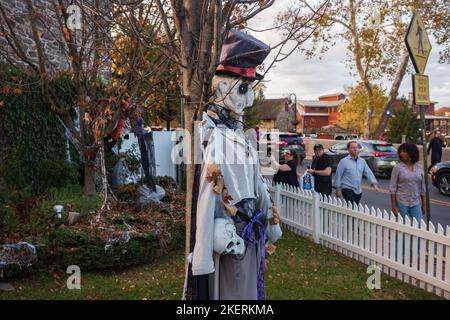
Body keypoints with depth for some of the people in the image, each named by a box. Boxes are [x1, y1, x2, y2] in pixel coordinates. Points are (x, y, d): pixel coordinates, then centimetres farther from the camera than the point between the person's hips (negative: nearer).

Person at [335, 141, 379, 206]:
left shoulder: (362, 161, 9)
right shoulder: (344, 161, -6)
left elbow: (369, 173, 3)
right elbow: (338, 175, -5)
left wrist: (374, 184, -11)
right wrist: (338, 189, -7)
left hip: (358, 190, 5)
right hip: (347, 189, -5)